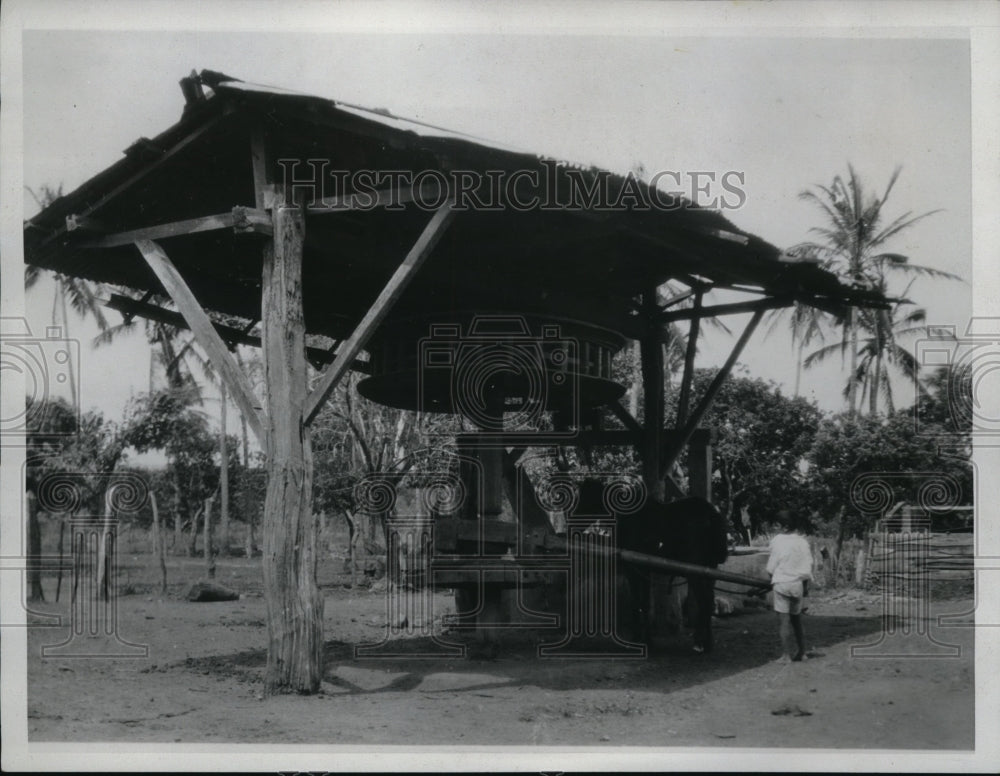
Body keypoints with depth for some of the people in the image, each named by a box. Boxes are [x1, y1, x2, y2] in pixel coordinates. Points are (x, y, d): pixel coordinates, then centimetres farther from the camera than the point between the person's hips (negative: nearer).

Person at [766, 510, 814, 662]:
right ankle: (800, 651, 20)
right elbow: (808, 567, 1)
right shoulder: (802, 542, -2)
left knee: (784, 619, 0)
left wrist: (772, 581, 15)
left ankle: (788, 653, -4)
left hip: (781, 583, -3)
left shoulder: (777, 541, -9)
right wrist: (806, 586, 12)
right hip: (798, 584, 3)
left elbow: (771, 566, -3)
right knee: (796, 618, 17)